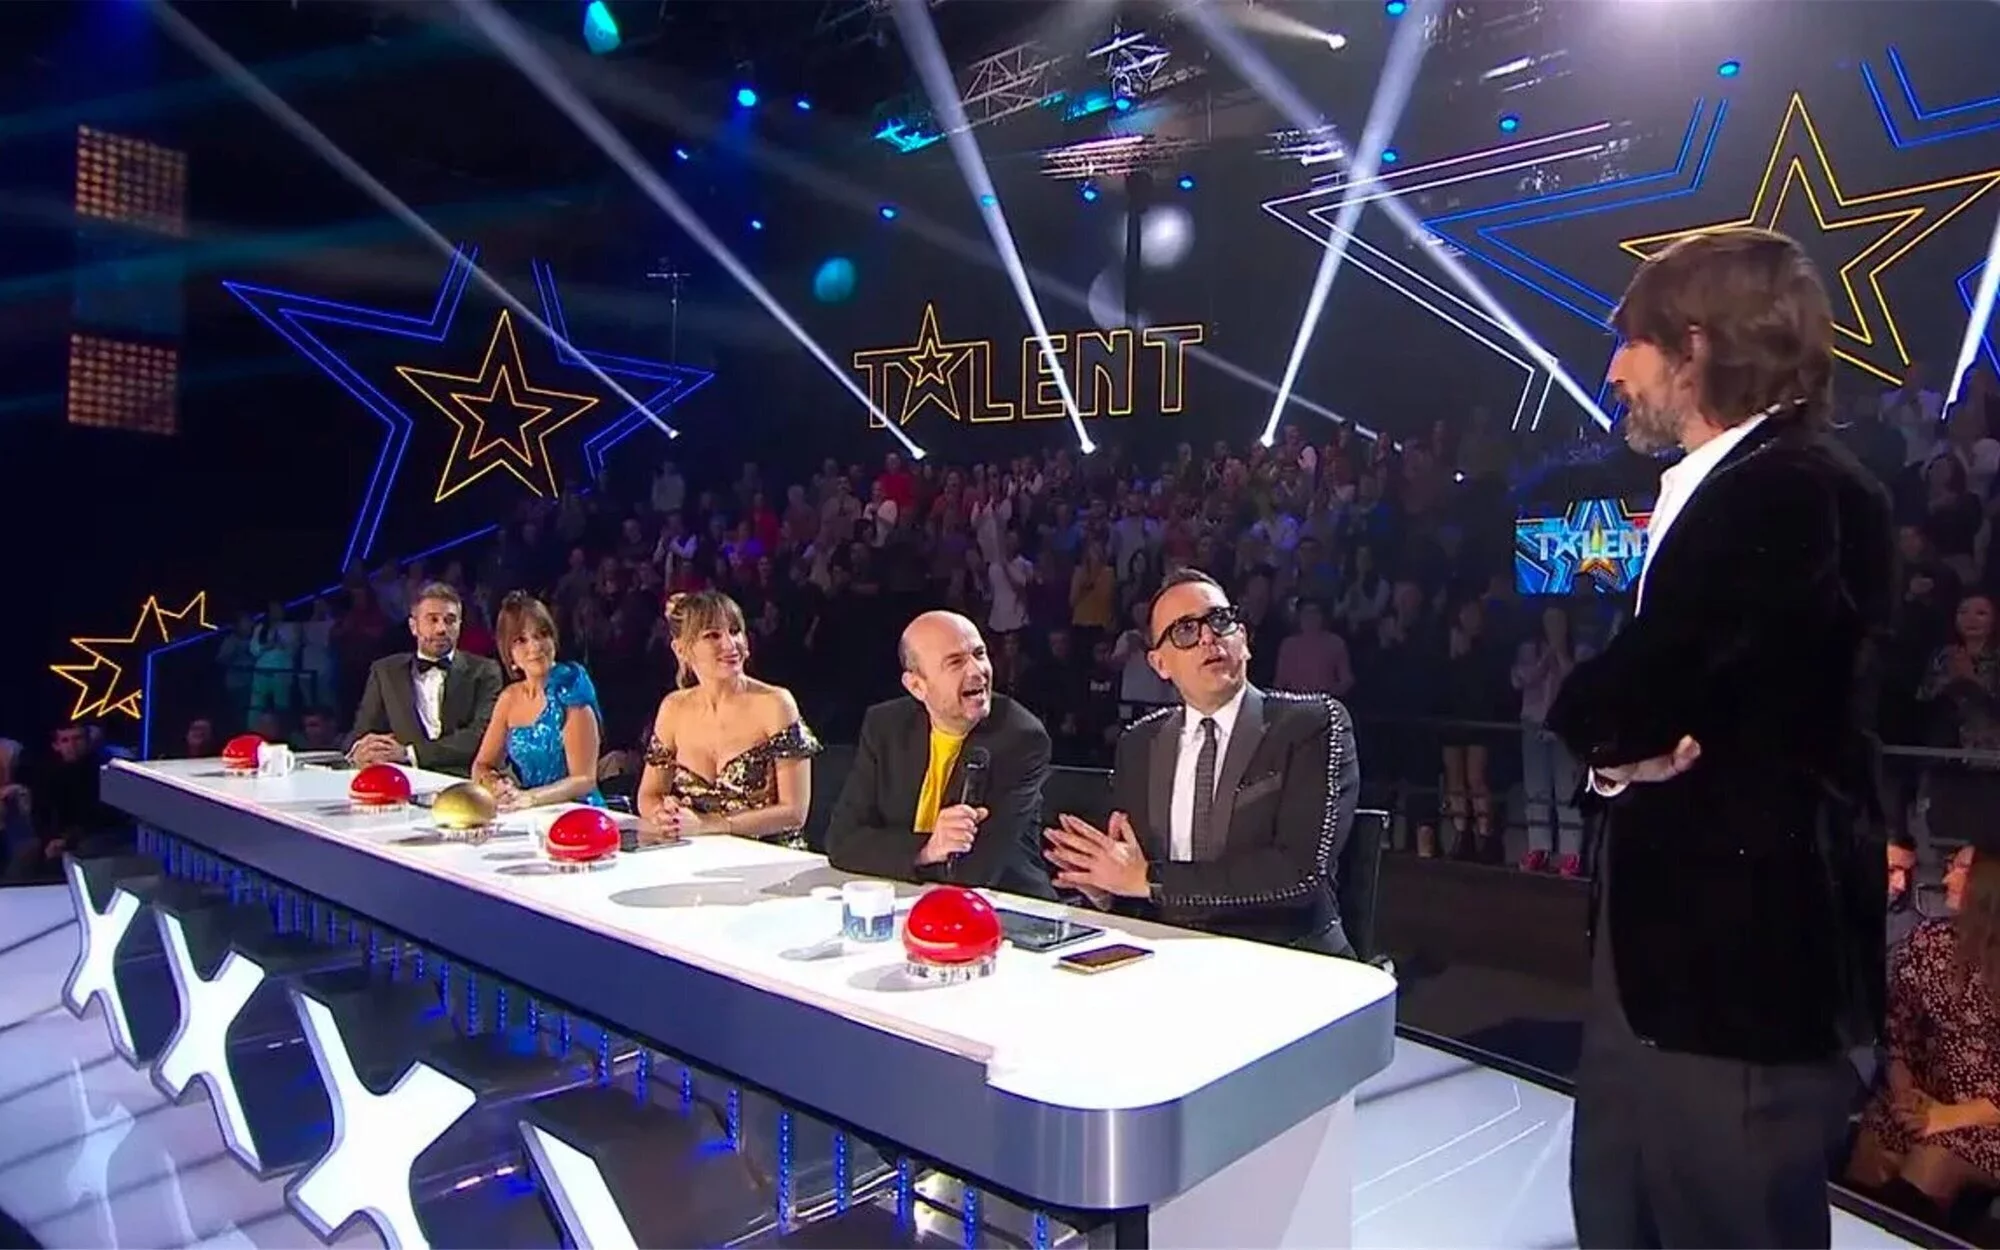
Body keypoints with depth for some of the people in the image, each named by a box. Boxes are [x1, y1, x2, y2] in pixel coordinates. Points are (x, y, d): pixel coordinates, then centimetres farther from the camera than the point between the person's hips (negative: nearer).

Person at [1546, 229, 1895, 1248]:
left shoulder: (1797, 490, -17)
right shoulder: (1718, 491, 16)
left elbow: (1621, 700, -25)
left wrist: (1598, 719, -5)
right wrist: (1619, 743, -5)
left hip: (1746, 944, -10)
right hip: (1674, 931, 10)